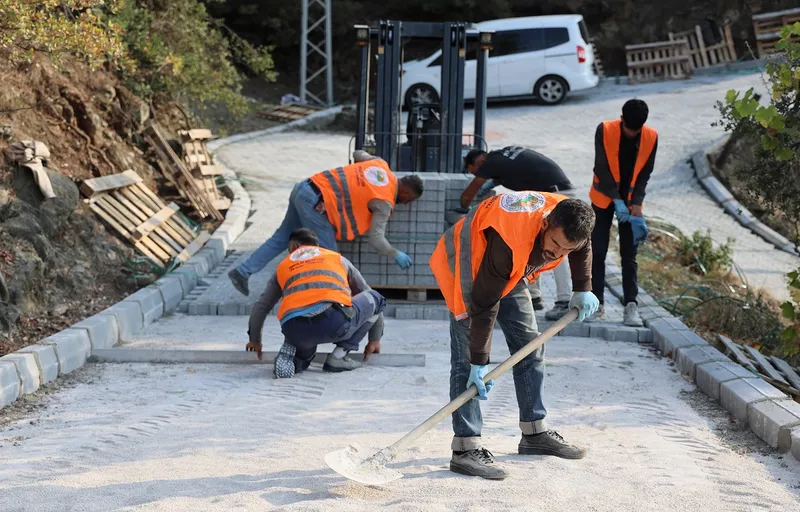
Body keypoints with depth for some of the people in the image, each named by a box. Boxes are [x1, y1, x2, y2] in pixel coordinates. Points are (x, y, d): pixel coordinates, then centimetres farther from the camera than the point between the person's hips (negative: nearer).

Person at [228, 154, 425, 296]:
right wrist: (396, 255, 8)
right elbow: (376, 239, -6)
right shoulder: (384, 202, -8)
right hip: (315, 203, -9)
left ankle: (242, 272, 15)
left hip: (304, 187, 9)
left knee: (281, 238, 16)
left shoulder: (381, 165, 12)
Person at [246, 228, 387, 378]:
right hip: (335, 321, -3)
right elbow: (369, 297, 39)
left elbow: (260, 308, 35)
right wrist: (375, 339, 50)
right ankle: (339, 356, 15)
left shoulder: (283, 266, 32)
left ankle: (292, 351, 2)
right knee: (374, 298, 26)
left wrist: (255, 340, 52)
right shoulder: (338, 259, 31)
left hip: (294, 331, 3)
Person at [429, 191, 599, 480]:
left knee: (529, 344, 8)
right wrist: (480, 362, -30)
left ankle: (534, 433, 19)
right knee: (467, 356, -15)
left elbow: (582, 249, 6)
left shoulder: (569, 221, -23)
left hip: (513, 269, 8)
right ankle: (465, 449, -17)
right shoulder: (509, 241, -42)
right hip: (468, 264, -8)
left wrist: (582, 290, 5)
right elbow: (484, 305, -34)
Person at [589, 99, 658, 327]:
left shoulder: (651, 137, -9)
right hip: (604, 199, -1)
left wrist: (636, 202, -15)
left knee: (629, 255, -1)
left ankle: (631, 305, -4)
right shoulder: (605, 130, -15)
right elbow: (601, 168, -16)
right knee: (598, 252, -1)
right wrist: (616, 200, -22)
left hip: (630, 202, 1)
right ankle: (597, 303, 5)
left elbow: (644, 173, -4)